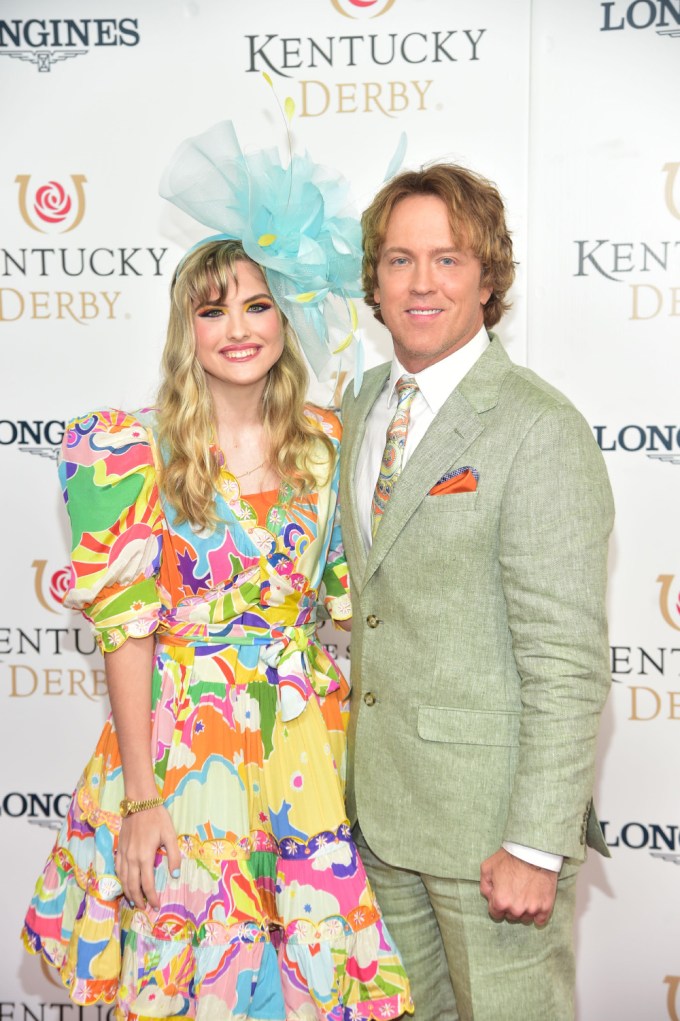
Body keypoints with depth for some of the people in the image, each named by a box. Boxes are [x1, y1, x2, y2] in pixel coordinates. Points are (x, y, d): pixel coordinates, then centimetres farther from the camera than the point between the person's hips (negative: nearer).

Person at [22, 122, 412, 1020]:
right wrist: (139, 799, -11)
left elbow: (344, 602, 8)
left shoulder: (327, 442, 3)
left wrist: (356, 737, 4)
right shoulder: (136, 454, -8)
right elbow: (126, 628, -9)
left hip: (311, 745, 3)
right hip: (182, 741, -3)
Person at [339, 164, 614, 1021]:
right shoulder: (360, 410, 8)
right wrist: (350, 776, 12)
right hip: (380, 803, 7)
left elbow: (568, 660, -18)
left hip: (489, 818, -7)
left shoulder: (540, 429, -16)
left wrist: (537, 846, -19)